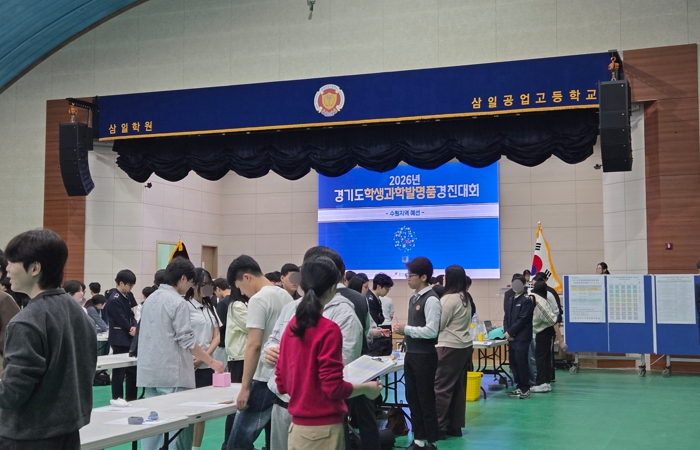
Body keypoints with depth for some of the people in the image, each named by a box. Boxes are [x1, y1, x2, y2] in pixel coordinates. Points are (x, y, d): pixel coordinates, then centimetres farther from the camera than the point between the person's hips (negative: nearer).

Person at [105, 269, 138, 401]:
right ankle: (117, 399, 7)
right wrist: (132, 330, -5)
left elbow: (131, 315, 9)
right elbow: (121, 320, -17)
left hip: (128, 338, 9)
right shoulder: (114, 300, -16)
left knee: (132, 369, 12)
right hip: (120, 340, -9)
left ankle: (131, 398, 20)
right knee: (120, 371, -1)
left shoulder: (126, 297, 11)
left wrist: (134, 326, -11)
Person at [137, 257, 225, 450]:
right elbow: (187, 341, -14)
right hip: (172, 374, -8)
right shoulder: (178, 303, -13)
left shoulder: (150, 300, 12)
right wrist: (211, 362, -4)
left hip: (149, 373, 8)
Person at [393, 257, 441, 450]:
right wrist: (403, 330, 0)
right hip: (411, 354, 9)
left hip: (424, 356, -9)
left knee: (426, 400, 2)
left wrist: (406, 329, -18)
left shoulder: (431, 300, -16)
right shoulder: (413, 298, 11)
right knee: (412, 398, 14)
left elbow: (431, 331, -22)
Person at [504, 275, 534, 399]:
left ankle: (525, 389, 2)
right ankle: (519, 387, 18)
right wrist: (506, 332, -1)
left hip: (522, 337, -7)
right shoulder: (509, 299, 15)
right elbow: (506, 317, 14)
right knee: (513, 361, 8)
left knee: (521, 361, -7)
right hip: (511, 336, 7)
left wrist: (510, 332, -12)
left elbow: (523, 319, -13)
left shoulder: (527, 300, -6)